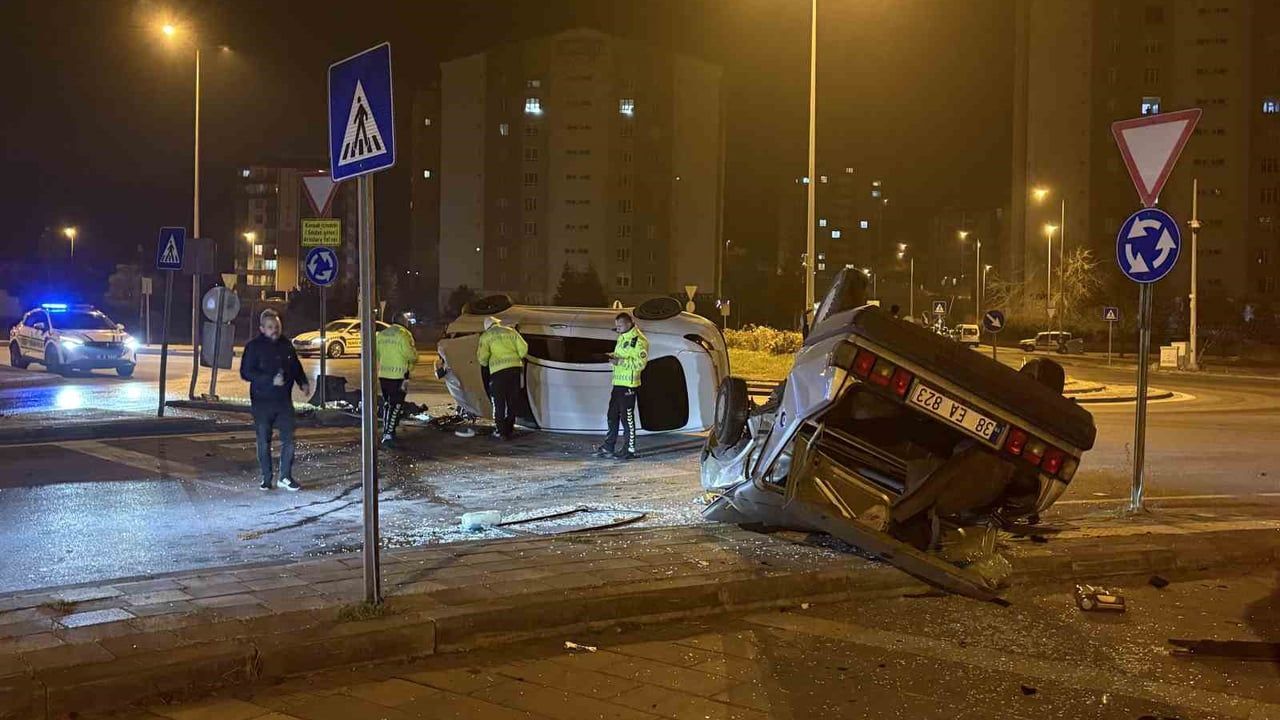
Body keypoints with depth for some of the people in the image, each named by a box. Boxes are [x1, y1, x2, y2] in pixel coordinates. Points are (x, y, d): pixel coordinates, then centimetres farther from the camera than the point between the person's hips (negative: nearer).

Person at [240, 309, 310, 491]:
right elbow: (246, 372, -12)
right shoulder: (253, 346, -5)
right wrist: (271, 380, -21)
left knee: (288, 440, 0)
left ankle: (286, 477, 10)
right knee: (264, 442, 5)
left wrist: (303, 382, 4)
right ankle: (266, 479, 15)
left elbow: (296, 367, 22)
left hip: (284, 400, 3)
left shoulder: (286, 345, 9)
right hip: (262, 402, -3)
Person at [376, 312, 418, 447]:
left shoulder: (382, 334, 12)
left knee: (386, 404, 19)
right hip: (398, 376, -7)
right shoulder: (403, 334, -11)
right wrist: (414, 357, 5)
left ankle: (386, 431, 25)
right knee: (396, 405, -5)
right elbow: (411, 355, -16)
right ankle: (388, 435, -12)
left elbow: (377, 354, 18)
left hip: (383, 375, 7)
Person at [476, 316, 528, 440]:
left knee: (499, 402, 5)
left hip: (498, 370, -3)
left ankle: (501, 431, 5)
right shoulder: (511, 331, 13)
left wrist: (484, 363, 18)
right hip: (515, 368, 3)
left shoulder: (486, 336, 6)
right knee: (512, 401, 13)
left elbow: (482, 357, -4)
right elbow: (523, 348, 5)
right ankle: (509, 430, 19)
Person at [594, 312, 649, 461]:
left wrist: (619, 361, -23)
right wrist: (612, 356, 7)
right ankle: (608, 447, 21)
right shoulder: (622, 337, 18)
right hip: (617, 382, 9)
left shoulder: (638, 340, -13)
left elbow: (640, 363, -19)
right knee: (612, 415, 13)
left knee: (627, 417, -4)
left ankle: (629, 449, 4)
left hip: (629, 384, -9)